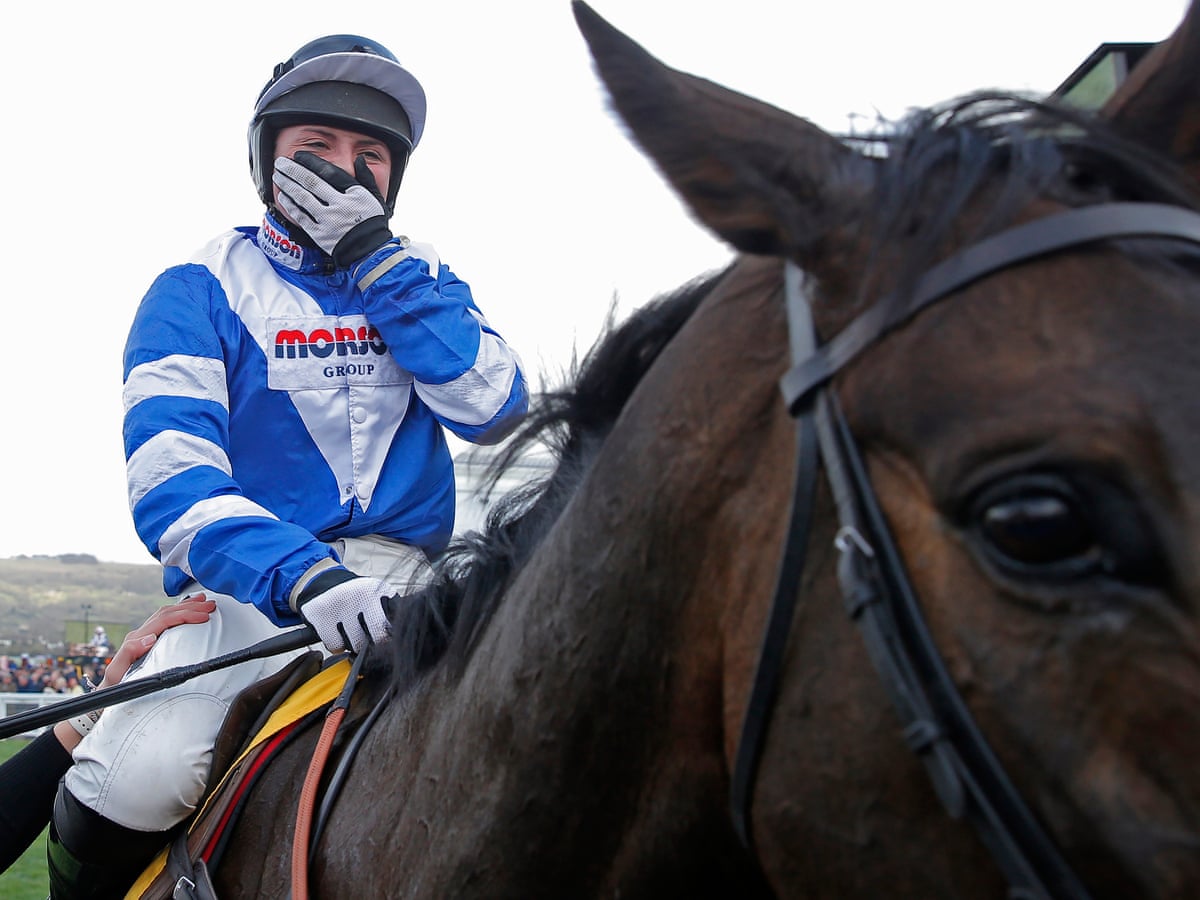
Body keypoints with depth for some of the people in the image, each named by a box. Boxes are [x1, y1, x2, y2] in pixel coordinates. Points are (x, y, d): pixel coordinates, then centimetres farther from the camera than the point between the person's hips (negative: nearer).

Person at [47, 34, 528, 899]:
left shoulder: (422, 284, 14)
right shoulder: (199, 292, 1)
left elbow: (496, 412, -5)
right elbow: (169, 476, -14)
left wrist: (378, 260, -10)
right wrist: (301, 576, -31)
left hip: (409, 585, 3)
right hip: (250, 591, -3)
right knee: (134, 779, -27)